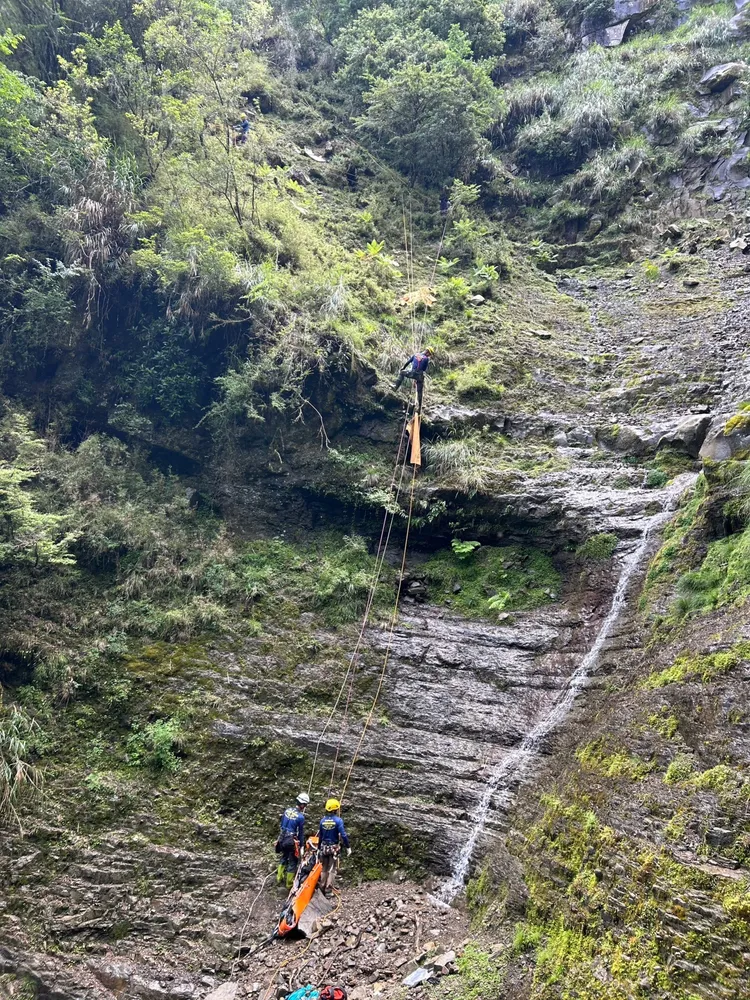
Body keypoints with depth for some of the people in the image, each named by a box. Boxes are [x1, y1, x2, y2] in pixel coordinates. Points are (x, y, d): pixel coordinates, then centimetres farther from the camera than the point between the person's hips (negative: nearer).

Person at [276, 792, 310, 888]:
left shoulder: (287, 810, -2)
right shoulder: (300, 816, -19)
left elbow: (281, 825, 10)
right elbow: (301, 832, -9)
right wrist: (301, 844, 3)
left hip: (282, 839, 6)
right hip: (292, 841, -6)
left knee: (284, 857, 28)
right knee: (293, 862, 11)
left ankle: (279, 878, 39)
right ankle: (289, 884, 19)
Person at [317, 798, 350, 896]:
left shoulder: (323, 820, 1)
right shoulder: (338, 820, -14)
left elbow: (320, 836, 8)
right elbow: (343, 835, -17)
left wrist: (319, 848, 18)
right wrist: (348, 847, -10)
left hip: (324, 848, 4)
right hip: (334, 848, -4)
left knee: (324, 869, 16)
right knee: (332, 870, 3)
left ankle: (322, 888, 20)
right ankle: (328, 890, 0)